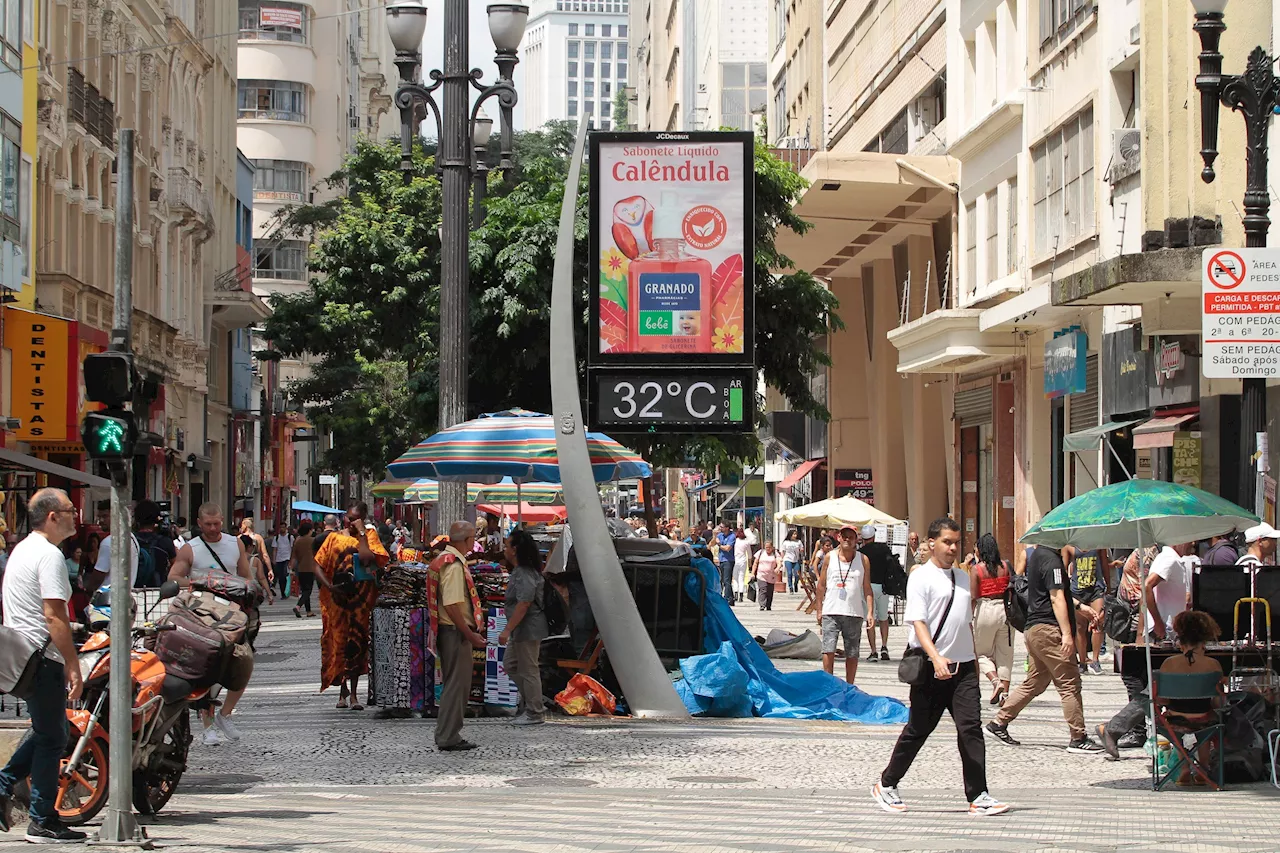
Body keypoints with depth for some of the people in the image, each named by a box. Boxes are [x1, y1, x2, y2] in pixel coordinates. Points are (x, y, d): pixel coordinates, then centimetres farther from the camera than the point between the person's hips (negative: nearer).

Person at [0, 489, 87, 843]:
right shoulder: (49, 555, -16)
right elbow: (54, 617, -22)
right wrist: (73, 665, -20)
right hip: (43, 659, -10)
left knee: (45, 731, 20)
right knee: (51, 739, -2)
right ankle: (43, 823, 3)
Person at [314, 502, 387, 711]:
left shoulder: (369, 535, 3)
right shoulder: (335, 537, 8)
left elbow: (367, 559, -15)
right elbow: (318, 565, 5)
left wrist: (361, 533, -12)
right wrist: (328, 585, -10)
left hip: (362, 597, -2)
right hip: (338, 597, 2)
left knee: (357, 642, -3)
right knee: (338, 640, 4)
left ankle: (353, 694, 2)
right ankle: (343, 688, 19)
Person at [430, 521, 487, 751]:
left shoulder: (446, 560, 16)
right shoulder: (454, 565, -17)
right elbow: (451, 605, -23)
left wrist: (471, 632, 23)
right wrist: (470, 635, -19)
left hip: (451, 631, 11)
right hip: (455, 631, -11)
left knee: (456, 684, 15)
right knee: (457, 683, -6)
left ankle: (448, 736, 20)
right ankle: (448, 738, -4)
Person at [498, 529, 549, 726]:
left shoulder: (525, 575, -22)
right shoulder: (520, 571, 12)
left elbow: (523, 605, -28)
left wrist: (507, 630, -27)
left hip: (528, 630, -11)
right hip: (521, 630, 11)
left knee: (528, 670, -1)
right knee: (510, 664, 18)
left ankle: (533, 713, 9)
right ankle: (533, 703, 24)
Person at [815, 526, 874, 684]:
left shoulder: (863, 560, 5)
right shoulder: (830, 557, 6)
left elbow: (867, 588, 5)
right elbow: (821, 585, 10)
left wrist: (870, 612, -4)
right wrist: (819, 610, 7)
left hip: (854, 613, 0)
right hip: (831, 612, 0)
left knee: (852, 653, 5)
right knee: (828, 649, -9)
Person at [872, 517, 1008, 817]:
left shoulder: (963, 577, 15)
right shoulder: (921, 577, -7)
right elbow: (918, 622, -16)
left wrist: (974, 658, 25)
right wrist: (936, 658, -28)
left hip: (963, 667, 5)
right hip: (931, 668, -5)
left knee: (971, 728, -5)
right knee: (918, 730, 4)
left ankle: (978, 796, -6)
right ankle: (886, 786, 21)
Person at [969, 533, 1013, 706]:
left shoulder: (977, 569, -7)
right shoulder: (1005, 566, 3)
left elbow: (973, 597, -11)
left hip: (985, 609, -3)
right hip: (1005, 609, 3)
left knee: (982, 653, 10)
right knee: (1004, 653, 10)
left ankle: (995, 681, -13)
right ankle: (1004, 693, 8)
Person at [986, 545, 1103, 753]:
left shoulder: (1038, 556, 17)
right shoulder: (1051, 559, -14)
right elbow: (1056, 598, -19)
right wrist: (1067, 633, -21)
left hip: (1033, 628, 10)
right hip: (1049, 629, -10)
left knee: (1034, 683, 16)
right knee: (1069, 684, -5)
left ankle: (999, 722, 19)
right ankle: (1078, 738, -3)